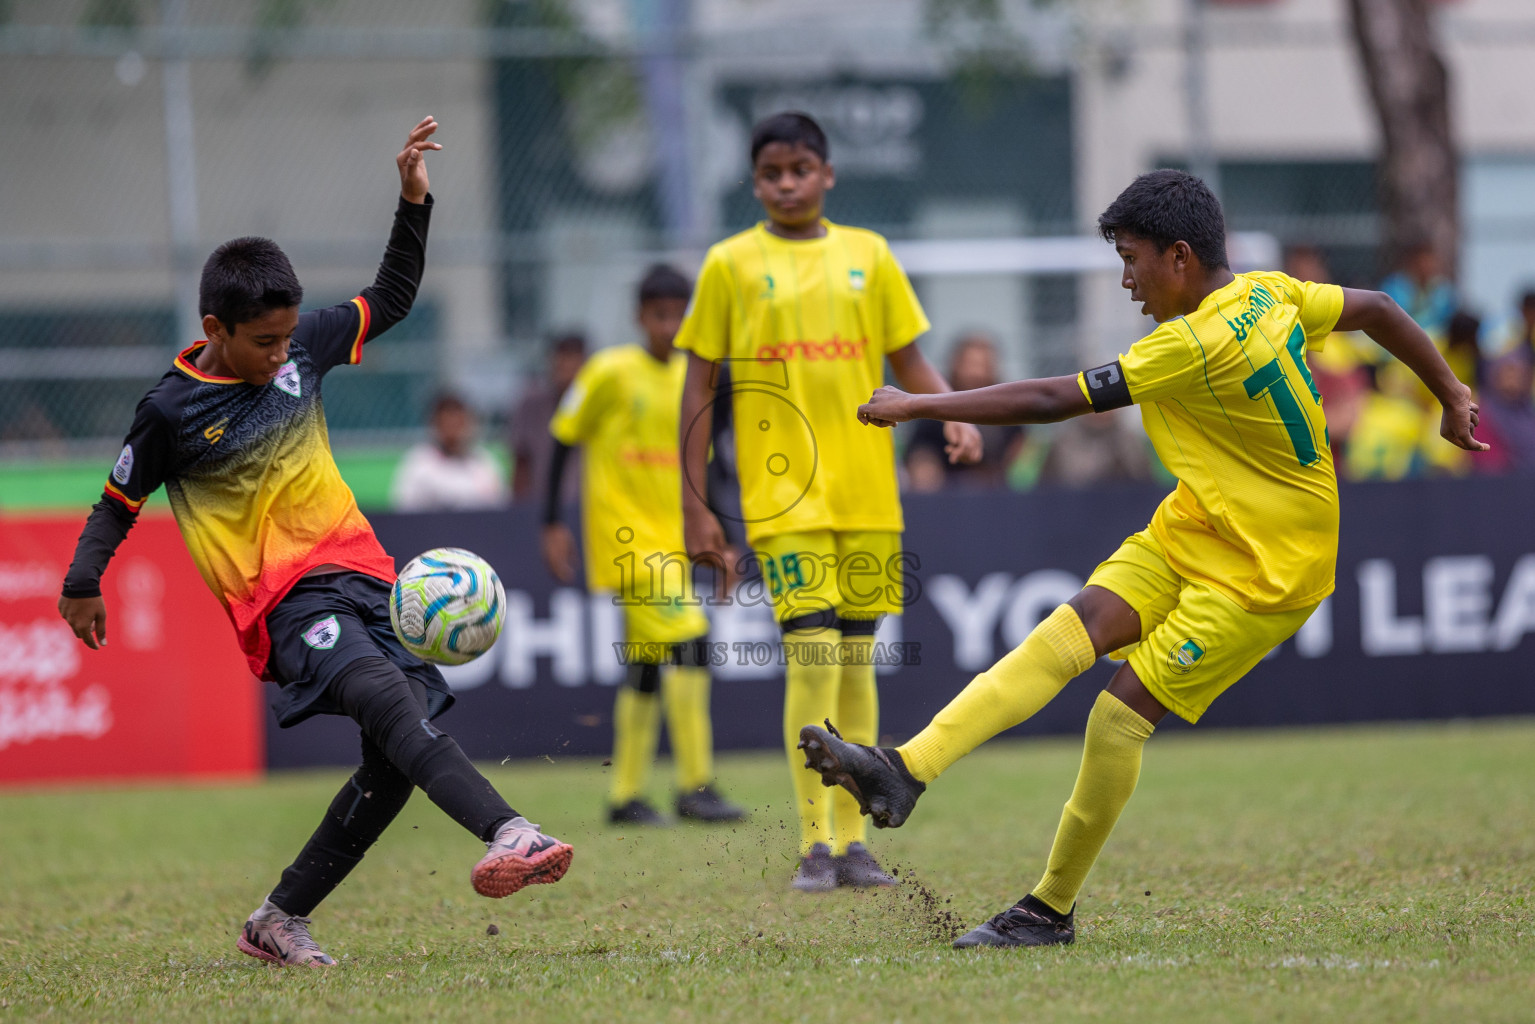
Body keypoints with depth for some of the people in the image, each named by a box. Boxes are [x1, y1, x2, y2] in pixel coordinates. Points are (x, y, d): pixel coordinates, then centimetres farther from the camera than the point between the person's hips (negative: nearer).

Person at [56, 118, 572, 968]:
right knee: (389, 698, -31)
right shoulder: (173, 409, -6)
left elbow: (390, 299, 18)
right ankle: (508, 836, -52)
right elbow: (120, 500, 7)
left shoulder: (303, 348, 7)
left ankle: (279, 923, 11)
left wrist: (414, 202, 8)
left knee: (395, 761, -1)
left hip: (357, 571, 7)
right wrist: (83, 585, 9)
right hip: (281, 598, -7)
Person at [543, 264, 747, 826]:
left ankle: (626, 794, 17)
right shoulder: (610, 372, -7)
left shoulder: (691, 379, 9)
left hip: (671, 540, 7)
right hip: (625, 534, -6)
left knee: (647, 663, 9)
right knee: (687, 639, -19)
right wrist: (552, 523, -4)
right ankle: (695, 785, -18)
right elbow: (563, 441, -2)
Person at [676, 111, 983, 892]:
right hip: (783, 496, -3)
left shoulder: (868, 256, 10)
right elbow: (699, 391, 5)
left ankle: (853, 841, 11)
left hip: (869, 494, 3)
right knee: (812, 656, -13)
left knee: (856, 659, 6)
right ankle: (815, 844, -9)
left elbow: (910, 364, 14)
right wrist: (695, 508, 0)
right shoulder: (731, 264, 3)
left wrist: (953, 418, -7)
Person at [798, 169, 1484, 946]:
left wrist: (920, 406, -17)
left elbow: (1050, 401, -24)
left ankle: (1053, 908, 1)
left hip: (1266, 570, -9)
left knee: (1124, 707, -12)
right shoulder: (1270, 294, 1)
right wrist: (1451, 398, 30)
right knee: (1073, 631, -12)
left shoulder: (1198, 345, -26)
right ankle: (905, 771, -26)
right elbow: (1376, 312, 15)